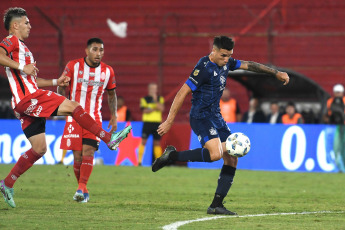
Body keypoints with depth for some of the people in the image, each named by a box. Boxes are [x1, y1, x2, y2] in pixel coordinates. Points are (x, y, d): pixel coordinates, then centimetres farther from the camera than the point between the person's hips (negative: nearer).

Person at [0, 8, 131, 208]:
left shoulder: (21, 47, 29)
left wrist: (55, 82, 26)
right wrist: (22, 67, -26)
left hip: (29, 102, 11)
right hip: (27, 98, -11)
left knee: (39, 148, 7)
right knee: (72, 106, -13)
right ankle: (109, 139, -11)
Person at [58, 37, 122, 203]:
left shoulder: (107, 71, 4)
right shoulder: (73, 66, -3)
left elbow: (112, 94, 17)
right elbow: (62, 87, 5)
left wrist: (114, 116, 10)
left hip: (94, 118, 1)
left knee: (88, 151, -17)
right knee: (77, 155, -4)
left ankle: (82, 188, -22)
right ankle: (82, 189, 11)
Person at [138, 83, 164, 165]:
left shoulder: (160, 99, 11)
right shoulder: (144, 99, 4)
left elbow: (161, 108, -5)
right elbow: (144, 110, -8)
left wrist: (155, 100, -14)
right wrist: (154, 108, -17)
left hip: (157, 123, 2)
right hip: (147, 122, -2)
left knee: (157, 142, 6)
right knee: (143, 141, -8)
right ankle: (139, 161, -7)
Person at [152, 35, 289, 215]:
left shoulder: (226, 63, 7)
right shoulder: (204, 68, -18)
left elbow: (249, 65, 19)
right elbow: (182, 94, -18)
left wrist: (276, 73, 16)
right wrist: (169, 122, -18)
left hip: (216, 116, 9)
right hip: (201, 117, -9)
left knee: (231, 159, 0)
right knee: (215, 153, -29)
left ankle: (216, 206, 2)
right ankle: (172, 156, -12)